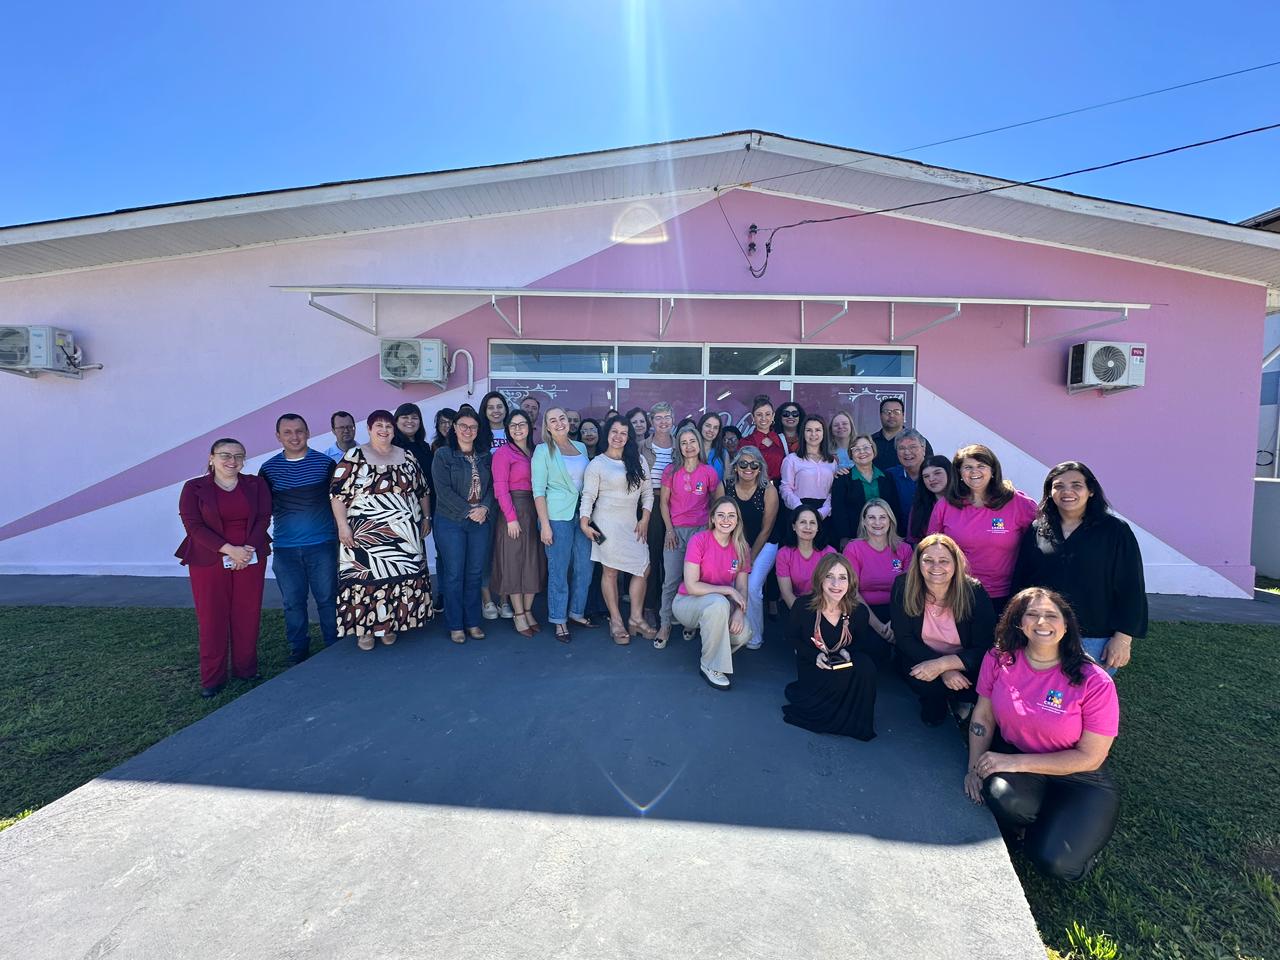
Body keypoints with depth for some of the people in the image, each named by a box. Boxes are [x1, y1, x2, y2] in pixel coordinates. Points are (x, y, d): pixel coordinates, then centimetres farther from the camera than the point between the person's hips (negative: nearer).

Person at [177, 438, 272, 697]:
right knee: (211, 618, 3)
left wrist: (249, 549, -14)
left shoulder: (256, 484, 5)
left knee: (248, 615, 5)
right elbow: (194, 526, -8)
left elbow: (263, 518, 0)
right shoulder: (194, 488, -1)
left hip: (251, 559, 2)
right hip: (209, 561, -1)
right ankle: (212, 678, 14)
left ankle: (246, 669, 20)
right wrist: (229, 550, -17)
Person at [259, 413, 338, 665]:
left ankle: (334, 647, 21)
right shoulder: (269, 469, 4)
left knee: (327, 598, 6)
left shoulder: (325, 463, -2)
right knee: (293, 602, 11)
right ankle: (298, 649, 26)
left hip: (322, 544, -2)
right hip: (284, 548, 2)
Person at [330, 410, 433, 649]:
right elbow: (337, 493, -6)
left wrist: (426, 518, 12)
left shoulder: (407, 457, 10)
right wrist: (343, 526, -13)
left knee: (401, 578, 6)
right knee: (366, 578, -1)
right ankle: (364, 628, 13)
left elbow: (423, 490, 16)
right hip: (366, 533, -3)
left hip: (404, 533, 4)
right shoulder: (355, 456, -2)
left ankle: (390, 624, 21)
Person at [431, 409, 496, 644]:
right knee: (455, 574, 1)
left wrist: (484, 508, -11)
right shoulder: (443, 455, -1)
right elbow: (443, 490, -10)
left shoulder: (485, 456, 12)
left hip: (481, 521, 4)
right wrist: (469, 511, -14)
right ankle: (455, 626, 12)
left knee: (475, 573, 7)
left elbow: (492, 486, 7)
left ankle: (473, 622, 19)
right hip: (451, 522, -3)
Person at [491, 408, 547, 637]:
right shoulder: (503, 453, -5)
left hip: (534, 511, 6)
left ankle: (528, 611, 21)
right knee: (514, 563, 0)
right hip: (514, 511, -6)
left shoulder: (535, 452, 13)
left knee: (534, 563, 9)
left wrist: (542, 515, 4)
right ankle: (519, 616, 10)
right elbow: (500, 489, -11)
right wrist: (511, 517, -17)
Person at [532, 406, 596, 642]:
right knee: (559, 570, 1)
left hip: (582, 515, 5)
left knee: (585, 567, 9)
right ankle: (559, 620, 15)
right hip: (557, 517, -5)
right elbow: (538, 489, -7)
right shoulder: (543, 450, -3)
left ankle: (577, 612, 27)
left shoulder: (581, 447, 11)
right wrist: (545, 524, -13)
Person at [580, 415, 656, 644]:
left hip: (632, 524, 5)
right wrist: (584, 522, -14)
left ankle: (636, 619, 17)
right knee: (610, 571, 2)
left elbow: (647, 491, 9)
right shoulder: (597, 464, -2)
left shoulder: (638, 461, 9)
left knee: (643, 569, 2)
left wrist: (645, 519, 1)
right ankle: (616, 622, 15)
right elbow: (588, 496, -4)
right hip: (607, 523, -4)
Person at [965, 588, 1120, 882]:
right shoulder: (998, 660, -9)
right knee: (1002, 796, -33)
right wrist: (975, 767, -12)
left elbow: (1090, 757, -15)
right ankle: (1046, 826, 3)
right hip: (1012, 761, 2)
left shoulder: (1094, 682, -18)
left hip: (1079, 780, -2)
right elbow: (983, 716, 1)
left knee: (1057, 862, -24)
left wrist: (1016, 762, -22)